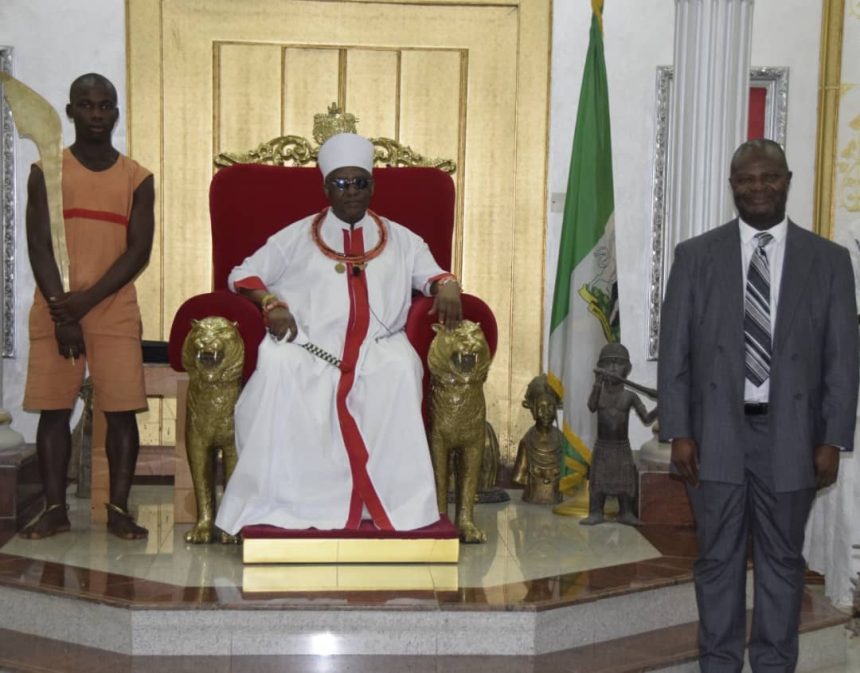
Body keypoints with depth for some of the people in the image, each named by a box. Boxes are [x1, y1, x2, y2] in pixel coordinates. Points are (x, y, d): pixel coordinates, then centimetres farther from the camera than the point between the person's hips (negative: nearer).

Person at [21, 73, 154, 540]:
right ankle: (54, 509, 11)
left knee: (121, 410, -2)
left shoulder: (137, 178, 6)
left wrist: (86, 301, -12)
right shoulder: (47, 171, 5)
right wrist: (62, 313, -12)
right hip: (55, 312, 0)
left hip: (115, 313, 0)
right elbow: (38, 246, -2)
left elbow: (139, 251, -2)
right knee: (53, 409, 2)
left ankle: (119, 509, 6)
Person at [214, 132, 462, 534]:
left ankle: (397, 502, -27)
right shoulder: (297, 237, 18)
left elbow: (433, 275, 22)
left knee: (401, 369, -35)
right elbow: (242, 275, 17)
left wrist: (447, 287, -4)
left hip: (378, 349, 1)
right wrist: (270, 303, -4)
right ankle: (280, 502, -26)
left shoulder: (400, 240, 22)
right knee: (277, 364, -35)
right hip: (310, 348, 0)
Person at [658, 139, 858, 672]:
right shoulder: (696, 255, 2)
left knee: (782, 559, 11)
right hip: (716, 431, 0)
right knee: (719, 558, 9)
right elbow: (675, 350, 0)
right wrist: (679, 432, -5)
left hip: (790, 433, 0)